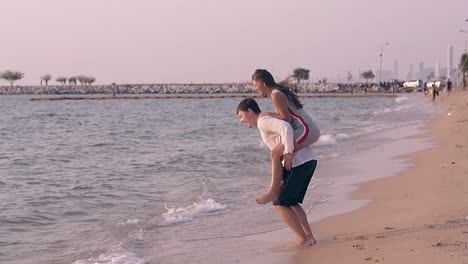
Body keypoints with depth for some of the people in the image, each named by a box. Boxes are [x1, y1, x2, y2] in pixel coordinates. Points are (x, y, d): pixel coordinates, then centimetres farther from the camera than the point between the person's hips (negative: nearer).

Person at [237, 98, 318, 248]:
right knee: (291, 203, 21)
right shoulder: (271, 121, 23)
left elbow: (286, 128, -26)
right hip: (309, 161, 10)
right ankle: (309, 237, 16)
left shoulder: (263, 121, -8)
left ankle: (303, 239, -1)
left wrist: (288, 153, -21)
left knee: (280, 204, -1)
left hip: (298, 163, -10)